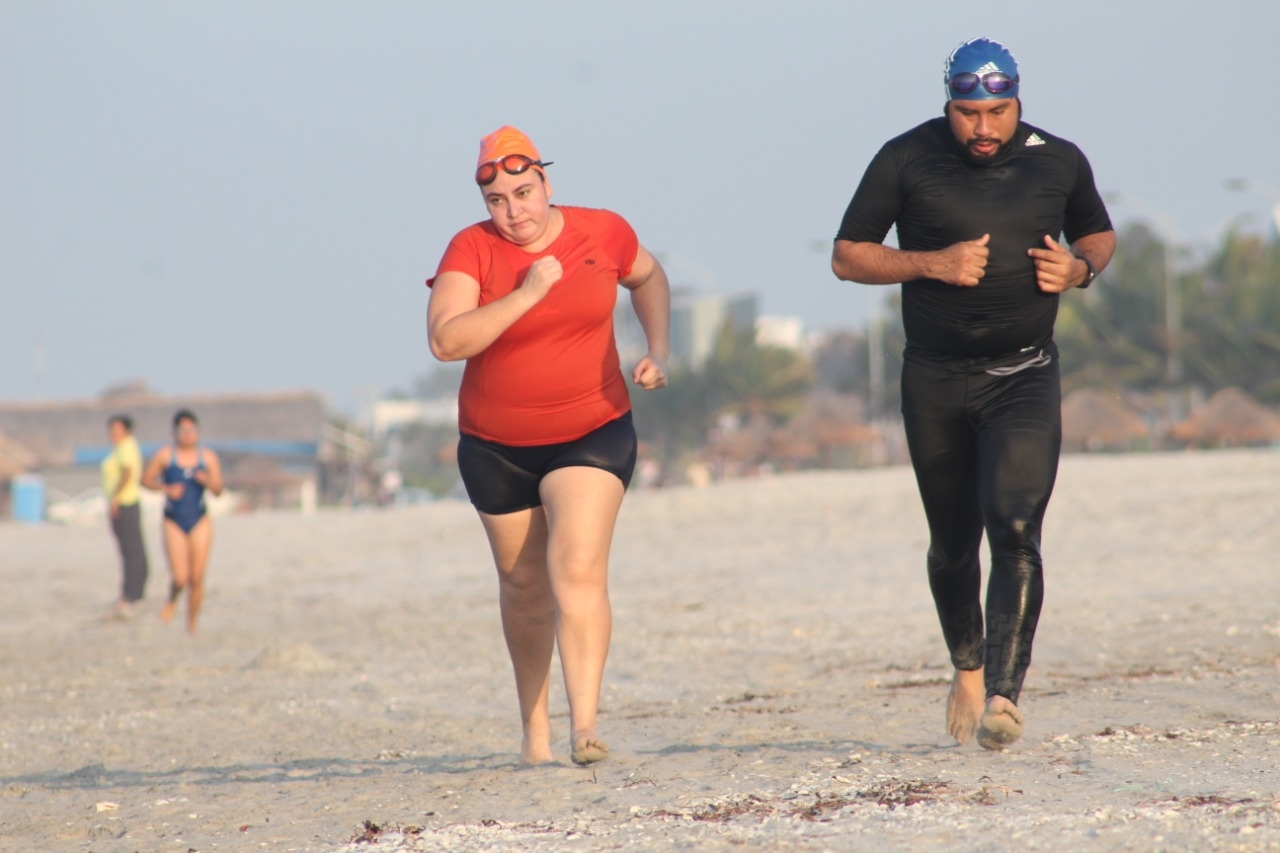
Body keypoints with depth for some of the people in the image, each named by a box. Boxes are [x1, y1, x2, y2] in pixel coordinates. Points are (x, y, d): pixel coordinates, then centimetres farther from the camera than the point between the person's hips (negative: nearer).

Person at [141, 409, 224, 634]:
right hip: (174, 522, -2)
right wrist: (166, 489, -15)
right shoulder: (165, 455, -5)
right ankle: (172, 601, 25)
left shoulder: (208, 457, 0)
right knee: (180, 578, -10)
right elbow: (146, 480, 2)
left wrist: (207, 481, -18)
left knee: (196, 579, 1)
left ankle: (192, 623, 17)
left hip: (200, 522, 2)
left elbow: (218, 491, 3)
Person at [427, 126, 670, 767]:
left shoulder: (601, 232, -5)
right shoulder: (472, 250, -12)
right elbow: (445, 340, -26)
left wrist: (658, 351, 3)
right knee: (523, 582, 13)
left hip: (591, 434, -1)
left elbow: (648, 277, 18)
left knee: (579, 570, -19)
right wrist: (528, 293, -29)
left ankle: (584, 724, -26)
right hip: (496, 445, 1)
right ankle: (533, 726, 29)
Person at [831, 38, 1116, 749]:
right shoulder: (906, 160, -4)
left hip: (1024, 376, -1)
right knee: (952, 544, 12)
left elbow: (1099, 235, 19)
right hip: (936, 382, 1)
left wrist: (1080, 268, -4)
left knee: (1015, 529, -19)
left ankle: (1003, 694, -23)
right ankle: (968, 667, 37)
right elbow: (847, 257, 0)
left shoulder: (1060, 162, 1)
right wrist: (931, 264, -15)